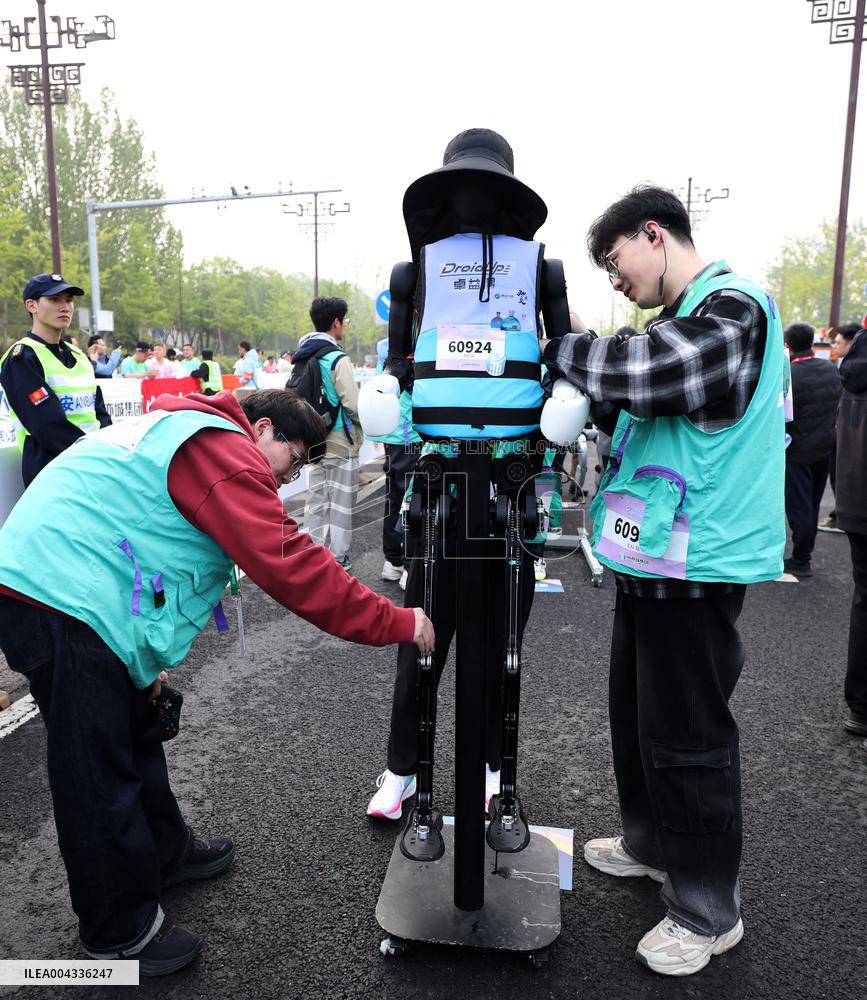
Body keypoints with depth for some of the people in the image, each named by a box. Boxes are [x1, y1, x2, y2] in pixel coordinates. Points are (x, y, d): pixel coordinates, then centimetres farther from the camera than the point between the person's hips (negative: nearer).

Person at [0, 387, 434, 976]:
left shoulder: (185, 433, 20)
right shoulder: (226, 453, -14)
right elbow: (289, 566, -23)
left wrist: (152, 658, 22)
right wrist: (397, 623, -16)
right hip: (60, 602, -11)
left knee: (135, 732, 22)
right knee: (99, 772, 1)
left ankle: (165, 855, 41)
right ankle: (123, 934, 18)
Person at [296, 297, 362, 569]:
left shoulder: (303, 356, 8)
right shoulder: (338, 359, -16)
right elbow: (354, 405, -20)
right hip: (340, 441, -7)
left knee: (316, 497, 15)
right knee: (340, 501, 2)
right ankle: (337, 558, 9)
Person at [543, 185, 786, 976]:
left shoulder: (730, 309, -14)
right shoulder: (687, 319, 16)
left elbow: (640, 372, -28)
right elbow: (636, 397, 17)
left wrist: (560, 348, -12)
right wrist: (584, 362, 2)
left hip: (696, 565, -10)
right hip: (654, 556, 10)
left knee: (687, 735, 2)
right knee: (637, 711, 20)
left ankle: (708, 910, 21)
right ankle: (652, 844, 41)